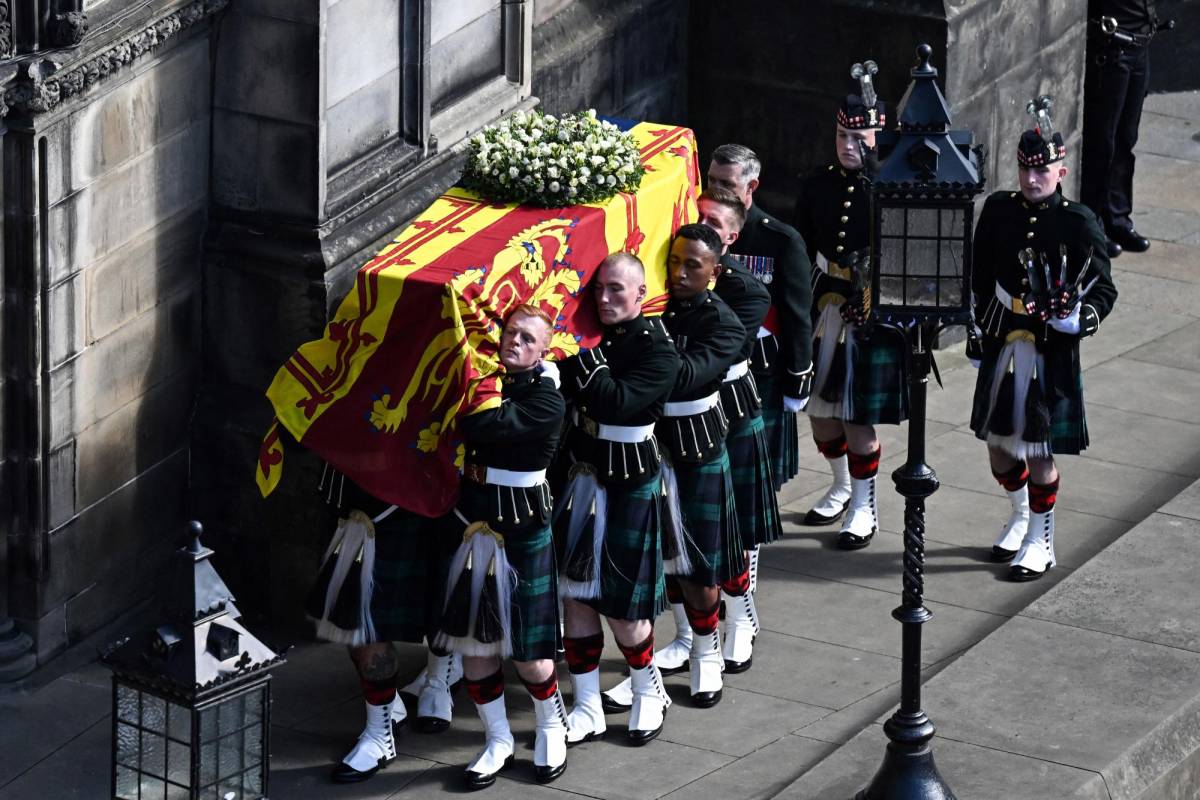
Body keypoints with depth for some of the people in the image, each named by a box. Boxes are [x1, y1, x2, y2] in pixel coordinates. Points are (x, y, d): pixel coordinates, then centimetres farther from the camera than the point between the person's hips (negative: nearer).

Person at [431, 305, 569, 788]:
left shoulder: (546, 400, -16)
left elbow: (482, 426, -27)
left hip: (522, 532, -5)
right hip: (472, 524, 5)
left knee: (527, 649, 3)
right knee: (473, 641, 8)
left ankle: (551, 726, 29)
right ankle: (497, 739, 23)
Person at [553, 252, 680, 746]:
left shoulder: (657, 349, -12)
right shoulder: (589, 335, 5)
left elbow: (615, 403, -26)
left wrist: (582, 354, -24)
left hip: (629, 487, -5)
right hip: (578, 478, 5)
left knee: (621, 603, 1)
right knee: (575, 594, 6)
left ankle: (648, 691, 26)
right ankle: (587, 708, 15)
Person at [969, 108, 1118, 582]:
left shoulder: (1078, 223, -9)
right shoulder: (998, 211, 3)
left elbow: (1103, 288, -5)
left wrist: (1083, 317, -25)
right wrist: (978, 332, 15)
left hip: (1051, 350, -4)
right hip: (1001, 344, 5)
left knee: (1038, 450, -1)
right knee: (997, 444, 13)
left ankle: (1041, 541, 14)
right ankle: (1020, 515, 38)